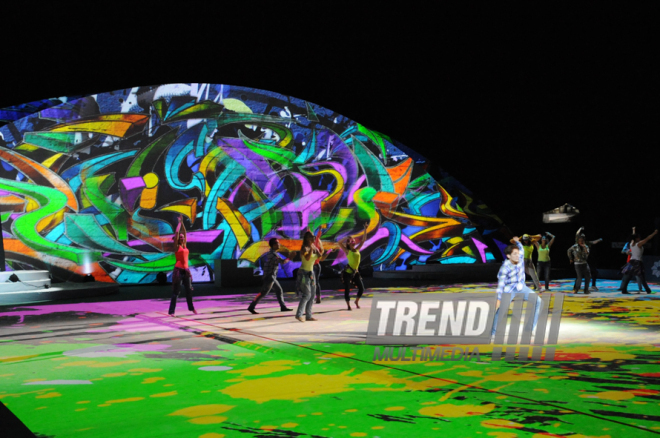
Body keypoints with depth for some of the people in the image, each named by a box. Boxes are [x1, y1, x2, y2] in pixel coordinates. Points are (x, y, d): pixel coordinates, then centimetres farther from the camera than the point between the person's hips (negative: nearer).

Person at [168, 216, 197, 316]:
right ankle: (171, 311, -2)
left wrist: (182, 222, 15)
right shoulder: (176, 246, -3)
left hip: (186, 270, 7)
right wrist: (180, 223, 0)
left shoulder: (185, 245, 13)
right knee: (175, 291, -5)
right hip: (178, 270, -7)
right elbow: (177, 232, -9)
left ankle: (191, 308, 26)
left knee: (189, 290, 13)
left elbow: (184, 232, 15)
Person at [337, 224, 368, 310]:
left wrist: (365, 229, 6)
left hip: (356, 272, 5)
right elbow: (339, 243, -16)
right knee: (347, 290, 0)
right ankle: (348, 305, 15)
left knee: (361, 288, 4)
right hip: (348, 273, -5)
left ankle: (356, 301, 29)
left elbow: (363, 240, 10)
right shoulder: (347, 251, -4)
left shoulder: (357, 249, 9)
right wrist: (347, 238, -6)